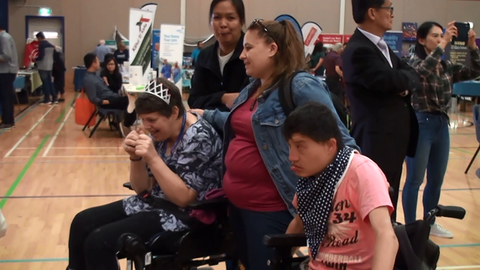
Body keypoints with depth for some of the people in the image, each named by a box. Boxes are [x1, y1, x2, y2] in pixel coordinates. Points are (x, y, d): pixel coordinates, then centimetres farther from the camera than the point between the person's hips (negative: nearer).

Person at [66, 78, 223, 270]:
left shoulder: (199, 138, -19)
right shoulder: (160, 132, 2)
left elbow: (183, 198, -22)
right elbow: (142, 189, 7)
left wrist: (153, 158, -28)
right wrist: (135, 157, -12)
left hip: (183, 219, -8)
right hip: (153, 205, 8)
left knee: (98, 241, -19)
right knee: (82, 223, 3)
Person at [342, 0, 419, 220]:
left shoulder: (382, 47, 15)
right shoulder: (358, 50, -17)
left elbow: (412, 76, 9)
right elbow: (390, 81, -25)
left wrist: (403, 82, -13)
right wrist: (406, 78, -4)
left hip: (393, 139, 10)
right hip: (376, 143, -9)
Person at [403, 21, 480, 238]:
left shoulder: (446, 66, 10)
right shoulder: (415, 63, -8)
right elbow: (424, 70, -31)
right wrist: (443, 44, -32)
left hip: (442, 124, 7)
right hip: (421, 124, -7)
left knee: (436, 179, 15)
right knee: (415, 179, 1)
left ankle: (429, 223, 30)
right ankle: (410, 227, 11)